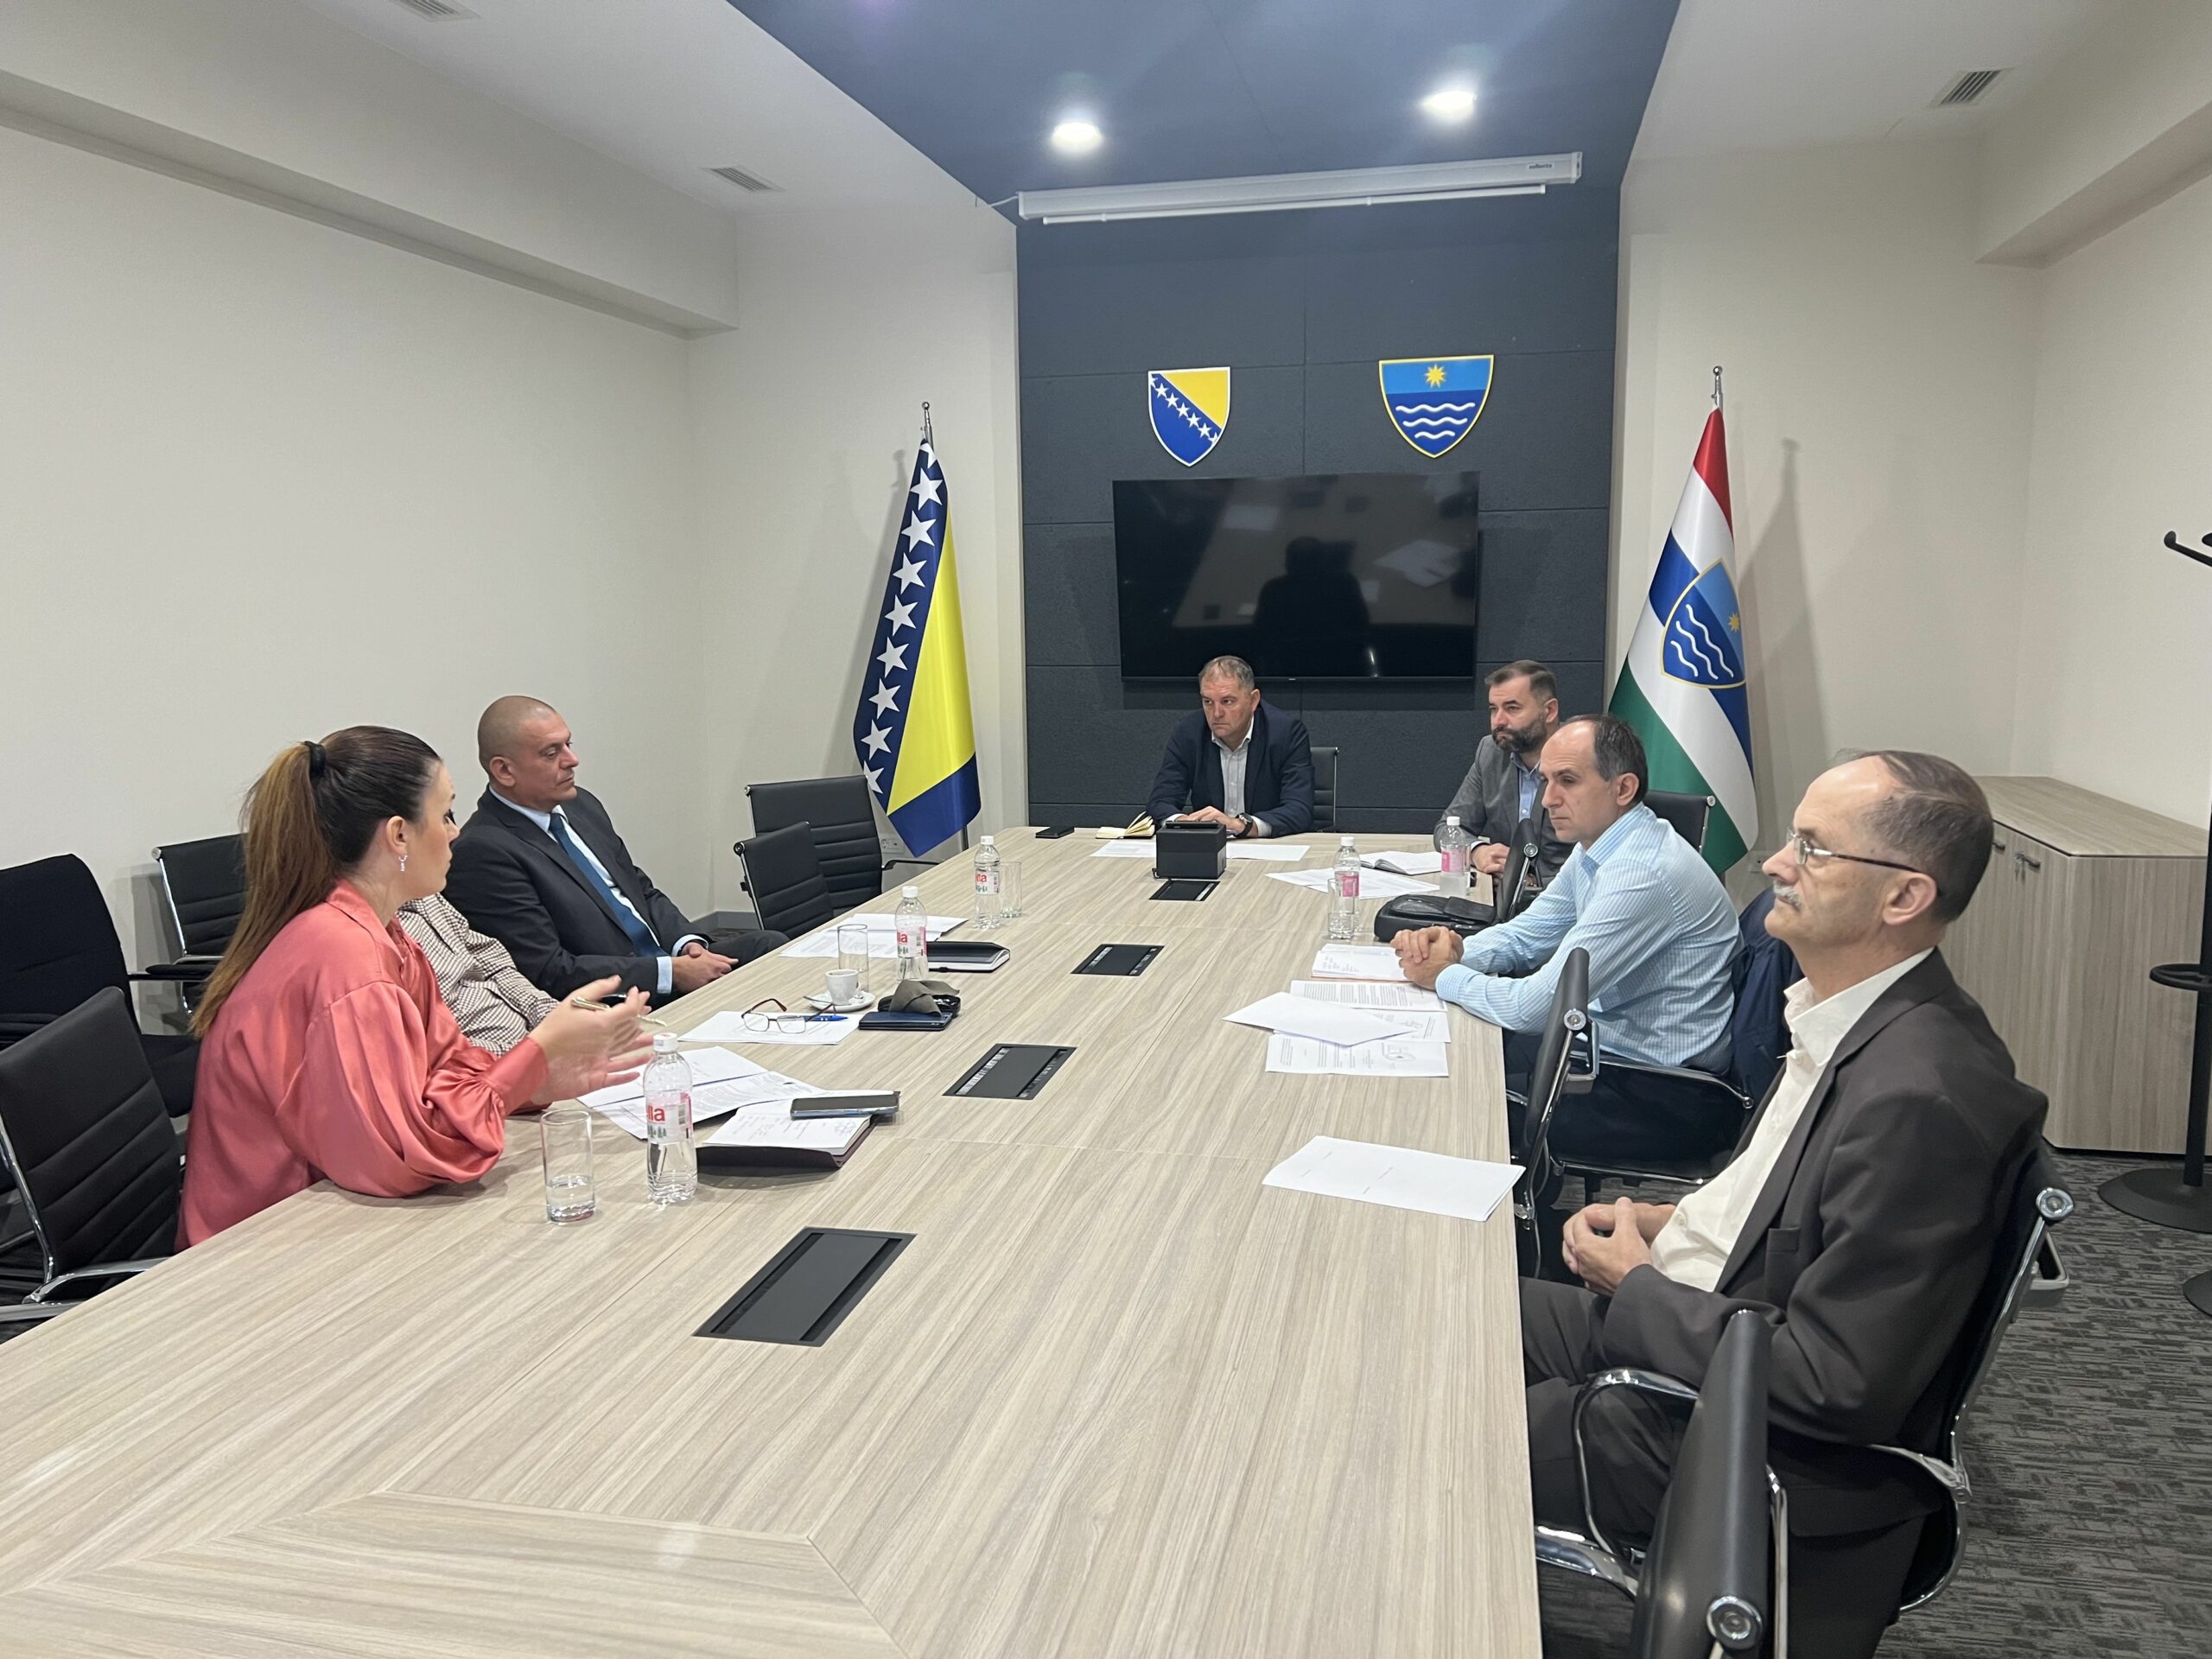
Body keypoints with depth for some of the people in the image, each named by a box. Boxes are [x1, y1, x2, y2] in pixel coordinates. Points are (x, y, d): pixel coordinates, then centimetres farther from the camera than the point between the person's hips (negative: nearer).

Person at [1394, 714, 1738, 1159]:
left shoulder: (1644, 873, -28)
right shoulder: (1596, 847, 3)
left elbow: (1535, 1006, -27)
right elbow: (1526, 935, 14)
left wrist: (1445, 977, -10)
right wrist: (1457, 951, -8)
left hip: (1664, 1090, -9)